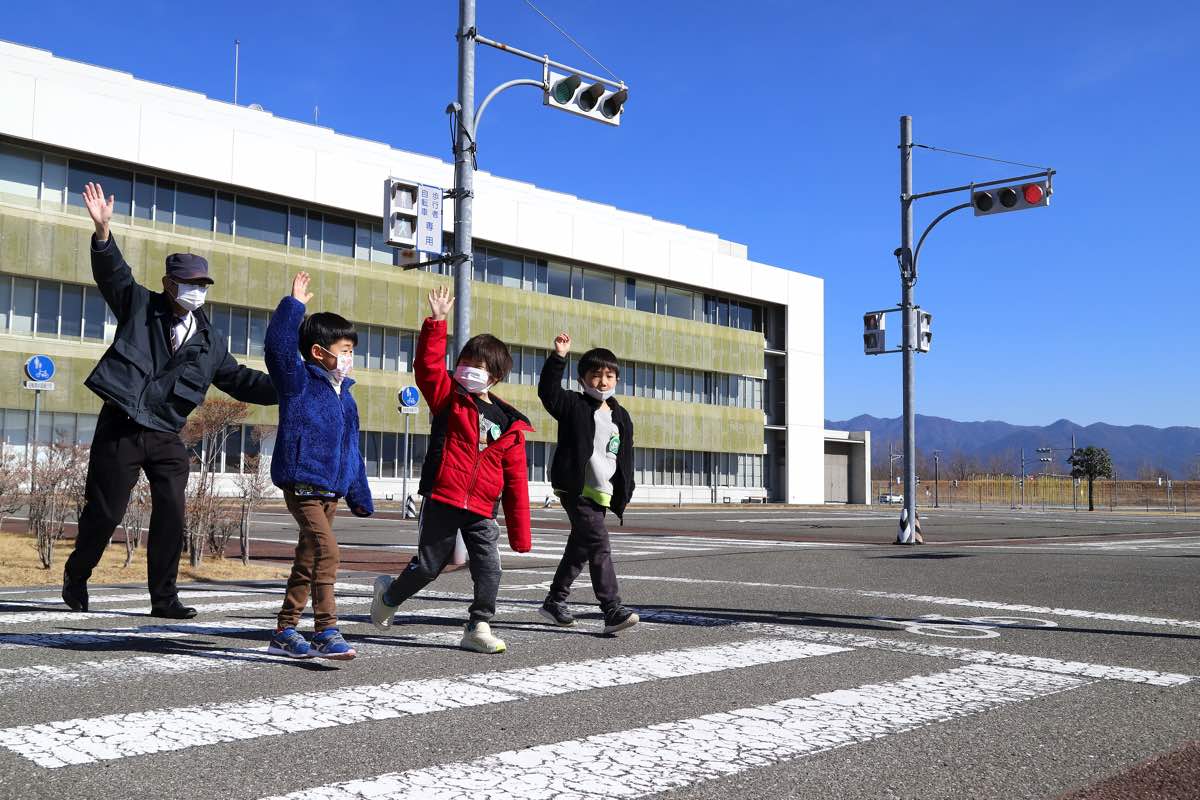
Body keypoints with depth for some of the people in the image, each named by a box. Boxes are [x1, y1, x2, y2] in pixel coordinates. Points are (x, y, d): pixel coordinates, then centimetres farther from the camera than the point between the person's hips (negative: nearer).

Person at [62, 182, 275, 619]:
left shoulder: (210, 341, 12)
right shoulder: (140, 305, 4)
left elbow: (240, 380, 13)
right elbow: (113, 273, -9)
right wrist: (103, 231, -26)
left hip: (167, 436, 3)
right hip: (120, 429, -3)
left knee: (171, 516, -2)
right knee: (105, 512, 3)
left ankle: (164, 598, 8)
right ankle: (76, 576, 28)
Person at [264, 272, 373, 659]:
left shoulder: (345, 398, 17)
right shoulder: (299, 382, -4)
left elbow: (352, 451, 22)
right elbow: (279, 345, -22)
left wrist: (361, 497, 23)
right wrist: (293, 304, -21)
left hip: (331, 490, 8)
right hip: (302, 484, -8)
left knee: (308, 559, 12)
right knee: (326, 551, -21)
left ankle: (285, 631, 21)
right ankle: (327, 631, -21)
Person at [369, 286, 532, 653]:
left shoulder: (510, 427, 5)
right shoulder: (448, 397, 2)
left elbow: (516, 483, 7)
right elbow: (429, 365, -17)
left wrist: (520, 535, 5)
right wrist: (437, 323, -27)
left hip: (481, 512, 2)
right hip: (441, 501, -2)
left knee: (489, 568, -6)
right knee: (428, 565, 7)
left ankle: (478, 628, 8)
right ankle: (388, 596, 35)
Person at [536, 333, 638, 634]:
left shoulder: (621, 417, 13)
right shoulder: (574, 406, -1)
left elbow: (626, 458, 16)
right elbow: (548, 391, -18)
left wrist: (625, 493, 12)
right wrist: (558, 357, -27)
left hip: (602, 493, 7)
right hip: (576, 489, -7)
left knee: (580, 548, 16)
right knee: (599, 545, -16)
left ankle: (555, 601, 32)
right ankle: (613, 611, -18)